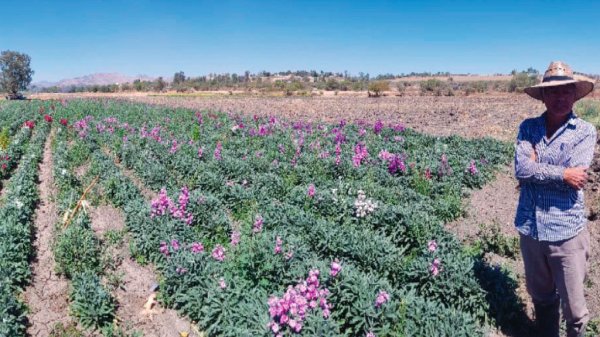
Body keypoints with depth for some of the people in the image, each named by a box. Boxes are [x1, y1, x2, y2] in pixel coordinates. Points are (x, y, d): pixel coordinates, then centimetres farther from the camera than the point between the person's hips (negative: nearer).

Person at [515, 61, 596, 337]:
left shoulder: (585, 131, -5)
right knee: (541, 297, 21)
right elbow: (520, 169, -12)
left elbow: (575, 180, -17)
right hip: (529, 227, 3)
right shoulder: (528, 128, 1)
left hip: (566, 231, -2)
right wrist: (561, 174, -15)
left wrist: (536, 169, -9)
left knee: (573, 306, 8)